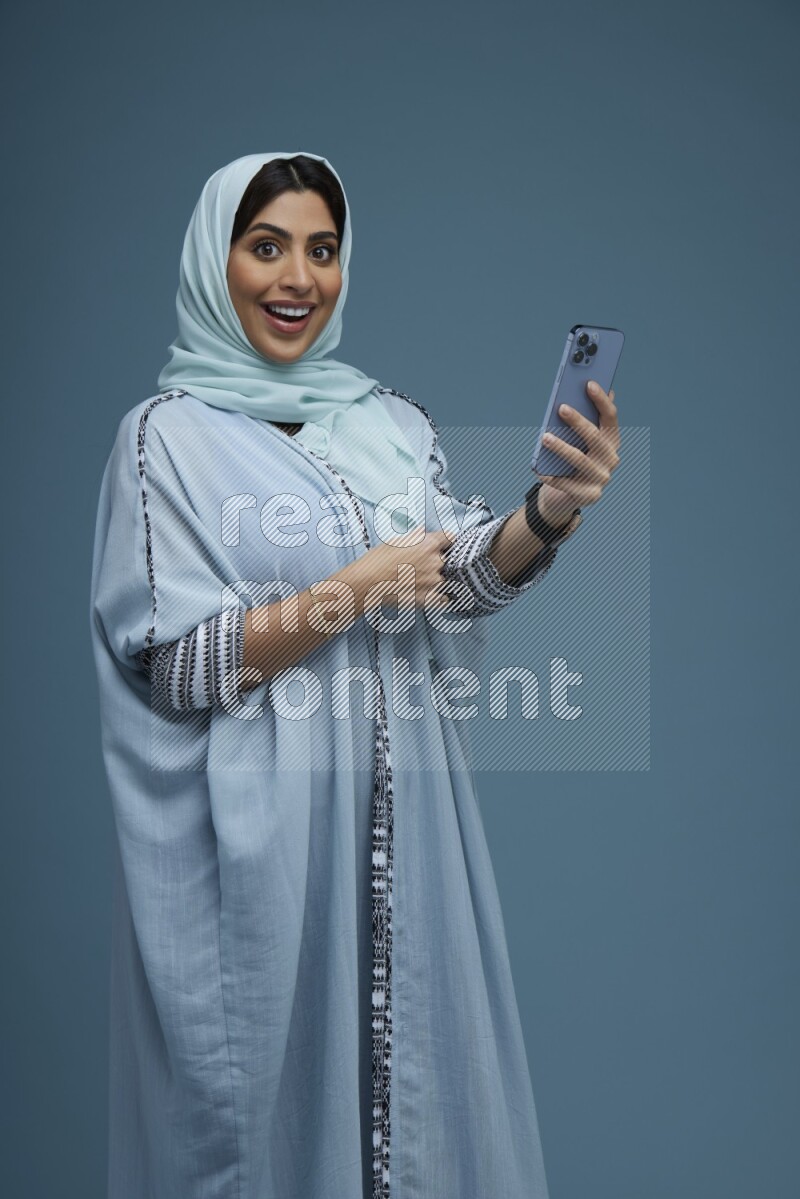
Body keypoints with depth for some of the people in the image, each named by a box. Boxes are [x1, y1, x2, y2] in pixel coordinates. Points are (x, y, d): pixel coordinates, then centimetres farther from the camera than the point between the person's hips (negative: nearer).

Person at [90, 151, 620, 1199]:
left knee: (412, 1050, 14)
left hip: (404, 810, 4)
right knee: (272, 1080, 7)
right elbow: (172, 664, -11)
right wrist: (355, 592, -18)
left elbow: (468, 579, -2)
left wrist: (546, 516, -21)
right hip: (256, 828, -4)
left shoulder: (392, 421, 8)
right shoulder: (170, 435, -5)